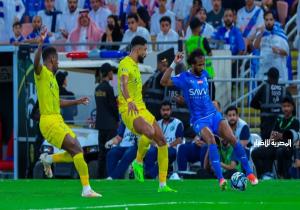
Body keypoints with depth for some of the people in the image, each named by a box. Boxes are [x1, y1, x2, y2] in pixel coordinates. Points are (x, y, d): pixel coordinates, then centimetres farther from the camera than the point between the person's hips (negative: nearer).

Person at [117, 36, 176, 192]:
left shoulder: (135, 65, 20)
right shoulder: (125, 64, -11)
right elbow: (123, 83, -30)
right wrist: (129, 101, -45)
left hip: (141, 108, 10)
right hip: (129, 110, -10)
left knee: (162, 140, 1)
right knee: (150, 132, -35)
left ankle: (162, 184, 4)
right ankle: (138, 162, -9)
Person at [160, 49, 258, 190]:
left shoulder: (204, 74, 10)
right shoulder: (184, 78, -5)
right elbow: (164, 82, -20)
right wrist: (174, 64, -24)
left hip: (214, 115, 5)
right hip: (199, 120, -5)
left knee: (232, 138, -15)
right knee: (211, 140, -31)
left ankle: (249, 173, -6)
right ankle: (220, 179, -36)